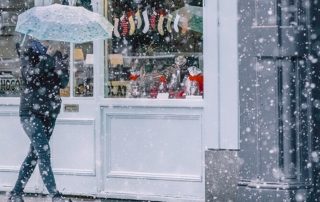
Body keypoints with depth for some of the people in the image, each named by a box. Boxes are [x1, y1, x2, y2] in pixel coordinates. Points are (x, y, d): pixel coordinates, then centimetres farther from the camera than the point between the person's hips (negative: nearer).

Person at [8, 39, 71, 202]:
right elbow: (29, 76, -18)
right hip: (30, 110, -5)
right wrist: (48, 56, -18)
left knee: (35, 153, 6)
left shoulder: (57, 55, 10)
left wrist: (61, 63, -14)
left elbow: (63, 82, 2)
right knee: (43, 151, -15)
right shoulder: (30, 51, -2)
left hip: (50, 111, 5)